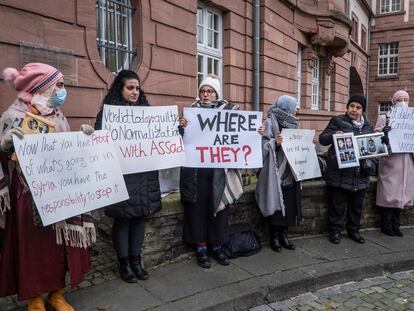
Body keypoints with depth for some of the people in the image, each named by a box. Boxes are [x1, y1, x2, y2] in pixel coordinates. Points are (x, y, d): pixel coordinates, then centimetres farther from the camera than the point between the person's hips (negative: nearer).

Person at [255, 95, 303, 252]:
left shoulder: (291, 123, 16)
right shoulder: (271, 122, -6)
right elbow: (263, 145, -14)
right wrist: (275, 142, -30)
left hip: (290, 172, 7)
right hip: (276, 172, -7)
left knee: (289, 205, 5)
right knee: (276, 204, -3)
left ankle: (283, 235, 19)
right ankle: (274, 237, 11)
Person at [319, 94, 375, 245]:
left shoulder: (368, 126, 14)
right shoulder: (338, 121, -1)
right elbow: (322, 139, -4)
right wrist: (334, 134, -25)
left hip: (360, 174, 5)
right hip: (340, 173, -5)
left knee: (357, 205, 15)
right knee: (337, 205, 3)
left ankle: (354, 230, 30)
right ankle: (335, 231, 16)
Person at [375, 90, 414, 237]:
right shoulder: (384, 118, 0)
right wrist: (383, 136, -27)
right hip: (390, 162, -5)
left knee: (401, 192, 10)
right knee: (389, 193, -1)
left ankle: (395, 225, 22)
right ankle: (386, 226, 12)